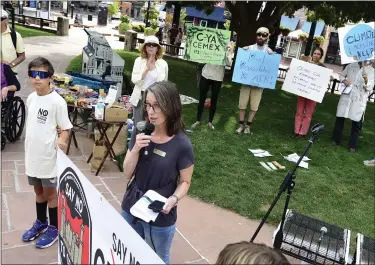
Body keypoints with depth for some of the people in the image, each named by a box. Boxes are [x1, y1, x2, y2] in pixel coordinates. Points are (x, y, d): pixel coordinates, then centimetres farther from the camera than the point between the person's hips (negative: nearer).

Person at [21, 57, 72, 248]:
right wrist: (28, 149, 14)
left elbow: (66, 128, -13)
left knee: (50, 192, 8)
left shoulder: (57, 101, -16)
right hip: (32, 154, 6)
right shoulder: (30, 98, 4)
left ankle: (54, 228, 25)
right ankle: (41, 222, 40)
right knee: (38, 190, 21)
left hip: (48, 155, -6)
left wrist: (61, 141, -33)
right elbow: (31, 125, 13)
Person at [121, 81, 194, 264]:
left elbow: (185, 181, -8)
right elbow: (127, 174, -4)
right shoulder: (141, 133, -6)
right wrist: (136, 148, -20)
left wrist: (173, 199, -27)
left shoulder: (181, 144, -19)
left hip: (160, 218, -4)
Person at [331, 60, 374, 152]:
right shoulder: (351, 66, 3)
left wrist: (366, 80, -31)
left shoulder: (371, 70, -3)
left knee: (356, 123, 2)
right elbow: (341, 75, 16)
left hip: (359, 100, -2)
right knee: (340, 118, 9)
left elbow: (370, 87, -10)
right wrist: (344, 80, -6)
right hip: (346, 96, 2)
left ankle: (352, 145, 13)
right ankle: (336, 140, 25)